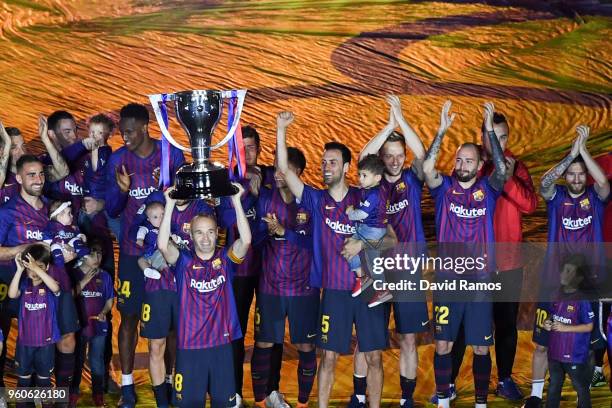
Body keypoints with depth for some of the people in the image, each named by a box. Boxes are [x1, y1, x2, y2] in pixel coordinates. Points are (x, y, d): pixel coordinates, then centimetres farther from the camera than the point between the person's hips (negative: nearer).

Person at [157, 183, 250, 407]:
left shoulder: (225, 258, 2)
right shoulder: (184, 261, 0)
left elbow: (246, 240, -14)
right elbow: (162, 244, -17)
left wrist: (236, 201, -19)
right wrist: (170, 205, -20)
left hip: (222, 344, 1)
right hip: (189, 346, -1)